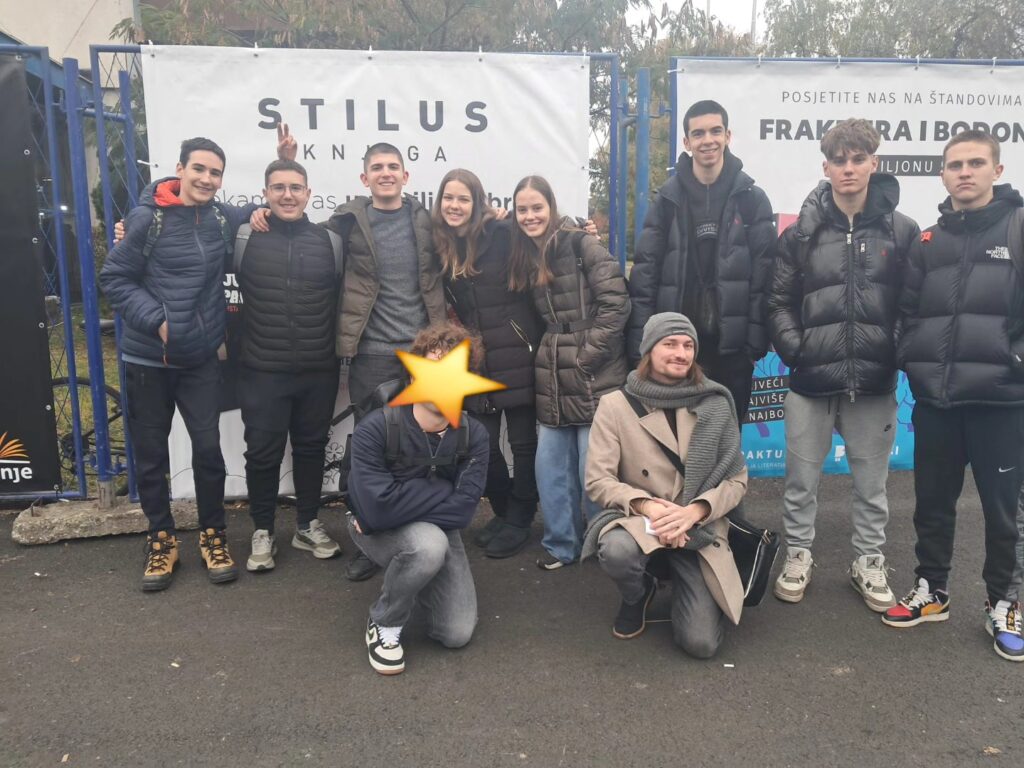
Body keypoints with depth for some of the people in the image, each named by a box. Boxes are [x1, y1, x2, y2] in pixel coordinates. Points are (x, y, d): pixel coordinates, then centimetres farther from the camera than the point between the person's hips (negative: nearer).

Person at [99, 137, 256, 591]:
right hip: (147, 358, -2)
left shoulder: (223, 219, 1)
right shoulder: (148, 217, -10)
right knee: (150, 455, 8)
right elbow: (115, 279, -7)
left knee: (208, 448, 1)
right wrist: (156, 320, -17)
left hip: (200, 359, 2)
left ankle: (213, 536, 20)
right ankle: (161, 540, 26)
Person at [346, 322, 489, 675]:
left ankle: (412, 578, 27)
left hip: (438, 529, 4)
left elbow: (461, 511, -24)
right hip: (378, 531, -4)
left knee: (457, 634, -5)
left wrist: (401, 507, -26)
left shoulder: (473, 435, -17)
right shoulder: (374, 429, -28)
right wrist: (443, 492, -26)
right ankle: (384, 624, -7)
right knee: (429, 544, -37)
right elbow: (376, 509, -36)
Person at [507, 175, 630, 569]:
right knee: (551, 466, 9)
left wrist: (588, 353, -14)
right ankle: (561, 543, 23)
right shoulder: (525, 257, 13)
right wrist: (548, 353, 8)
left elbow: (615, 301, -14)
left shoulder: (581, 244, -8)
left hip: (595, 380, -6)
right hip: (553, 382, 7)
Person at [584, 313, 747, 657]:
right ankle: (638, 595, 3)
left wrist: (694, 511, -19)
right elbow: (598, 481, -8)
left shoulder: (715, 404, -2)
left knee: (701, 643, -14)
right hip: (639, 520, 0)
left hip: (699, 530, 1)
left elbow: (737, 479, -1)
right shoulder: (615, 405, -6)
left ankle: (683, 586, 23)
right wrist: (647, 506, -24)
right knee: (616, 550, -37)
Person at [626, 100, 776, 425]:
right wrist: (640, 346, -7)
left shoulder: (751, 199, 2)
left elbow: (764, 277, -2)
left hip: (731, 346, 0)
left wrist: (757, 342, -9)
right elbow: (644, 276, 0)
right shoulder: (668, 199, 4)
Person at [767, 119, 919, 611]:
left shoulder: (901, 231, 2)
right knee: (801, 479, 10)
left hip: (874, 383, 0)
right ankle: (798, 556, 28)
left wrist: (898, 352, -5)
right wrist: (794, 349, -8)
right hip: (811, 381, 0)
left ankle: (868, 562, 30)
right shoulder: (801, 232, 1)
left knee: (871, 483, 13)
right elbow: (779, 303, 2)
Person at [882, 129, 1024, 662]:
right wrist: (911, 359, -2)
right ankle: (931, 590, 29)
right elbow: (907, 310, 11)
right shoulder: (928, 241, 11)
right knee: (932, 500, 13)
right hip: (935, 398, 3)